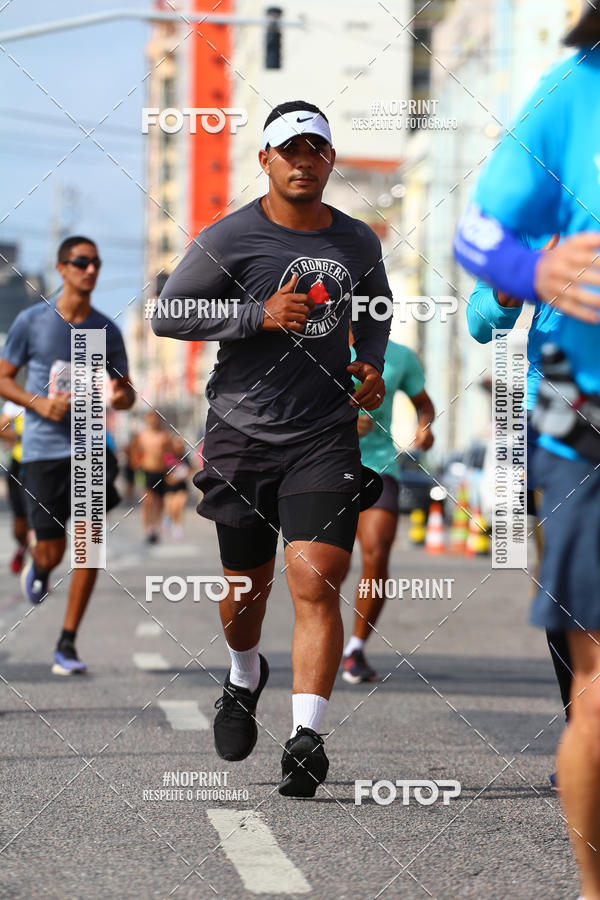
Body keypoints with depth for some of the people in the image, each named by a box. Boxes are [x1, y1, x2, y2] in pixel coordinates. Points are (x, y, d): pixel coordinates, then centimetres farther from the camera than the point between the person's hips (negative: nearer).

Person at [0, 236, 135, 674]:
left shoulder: (106, 329, 6)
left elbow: (127, 391, 14)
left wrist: (119, 396, -11)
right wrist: (39, 403, -12)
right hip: (43, 450, -2)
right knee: (51, 552, -1)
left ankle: (68, 644, -1)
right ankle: (37, 570, 40)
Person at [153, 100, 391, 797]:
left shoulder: (358, 242, 9)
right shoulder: (229, 238, -4)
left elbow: (376, 308, 29)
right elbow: (165, 315, -7)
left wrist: (372, 365, 10)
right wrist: (261, 315, -16)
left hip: (326, 439, 1)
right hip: (241, 436, -1)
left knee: (316, 584, -14)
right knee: (246, 582, 12)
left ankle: (306, 738, -17)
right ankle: (244, 677, 43)